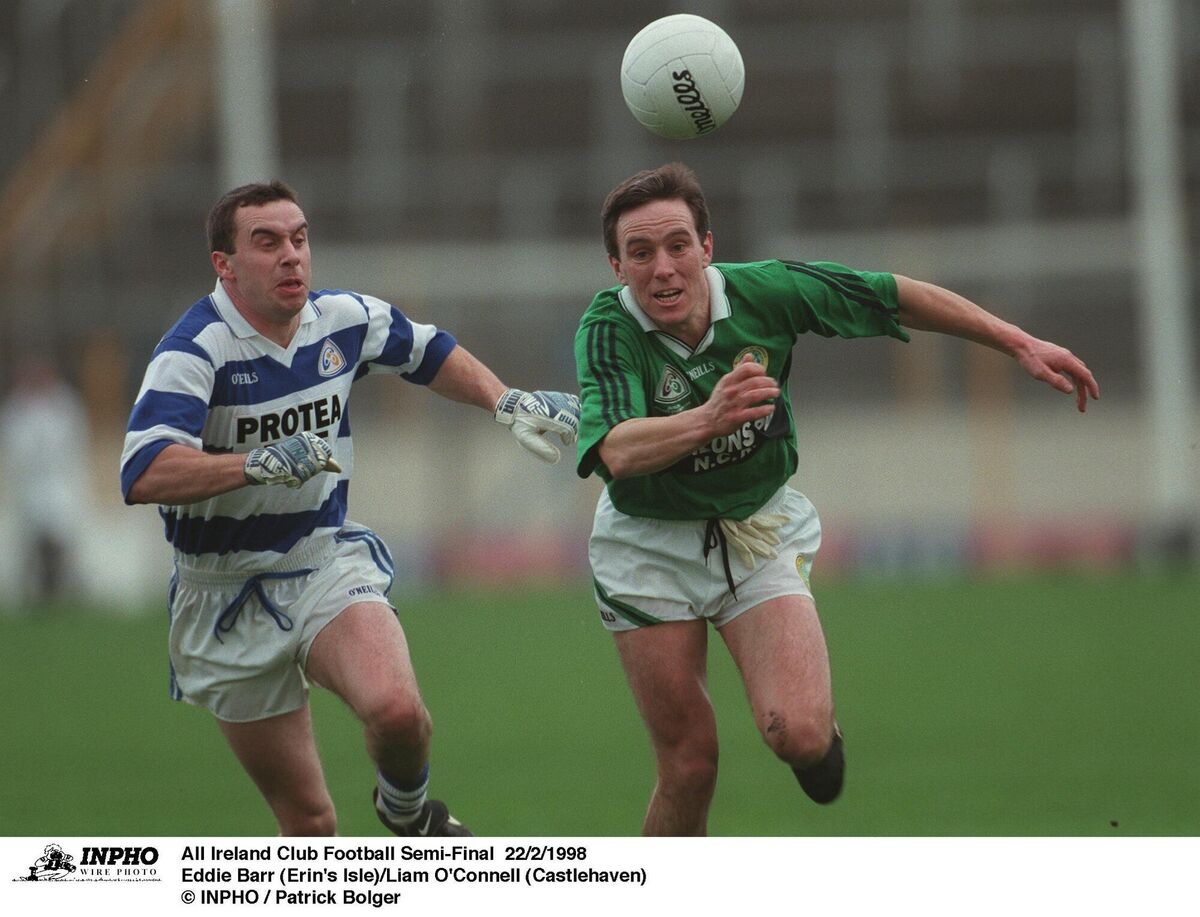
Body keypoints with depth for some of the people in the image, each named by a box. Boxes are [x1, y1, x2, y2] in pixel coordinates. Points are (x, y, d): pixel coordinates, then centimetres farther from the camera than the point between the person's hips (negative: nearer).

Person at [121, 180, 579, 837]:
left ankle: (407, 809, 6)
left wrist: (509, 403, 8)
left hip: (329, 561, 3)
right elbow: (143, 475, -36)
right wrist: (266, 463, -45)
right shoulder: (193, 350, -20)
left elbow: (432, 354, 20)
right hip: (228, 601, -3)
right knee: (308, 822, 1)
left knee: (396, 709, -28)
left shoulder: (342, 321, -3)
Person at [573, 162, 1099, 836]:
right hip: (651, 546, -1)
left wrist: (1020, 344, 0)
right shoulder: (607, 330, -24)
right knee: (690, 764, -4)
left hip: (759, 533, 1)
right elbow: (618, 452, -41)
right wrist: (705, 419, -60)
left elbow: (899, 298, -3)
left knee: (798, 735, -18)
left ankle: (821, 725, 18)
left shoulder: (763, 292, -18)